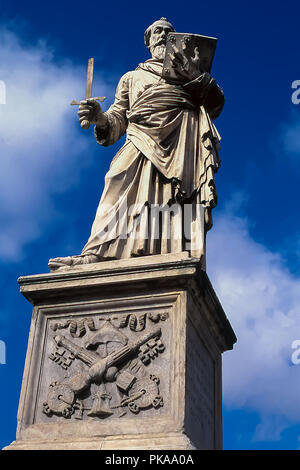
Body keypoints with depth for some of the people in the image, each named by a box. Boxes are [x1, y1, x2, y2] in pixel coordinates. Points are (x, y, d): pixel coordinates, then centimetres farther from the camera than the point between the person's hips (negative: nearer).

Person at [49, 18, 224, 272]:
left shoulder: (190, 70, 32)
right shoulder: (132, 77, 35)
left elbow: (216, 105, 16)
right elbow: (118, 120, 23)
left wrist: (196, 77, -1)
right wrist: (101, 119, -1)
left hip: (183, 138, 0)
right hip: (143, 142, 1)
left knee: (182, 197, -21)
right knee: (126, 188, -23)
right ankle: (97, 254, -39)